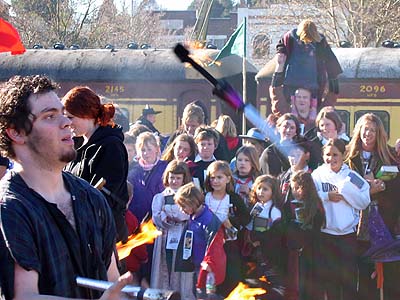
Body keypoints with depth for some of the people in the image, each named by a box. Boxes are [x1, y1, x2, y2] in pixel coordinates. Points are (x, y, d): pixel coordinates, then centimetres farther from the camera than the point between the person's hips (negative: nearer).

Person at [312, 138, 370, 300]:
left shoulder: (351, 176, 2)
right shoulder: (318, 175, 1)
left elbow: (363, 202, -6)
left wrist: (346, 189, -16)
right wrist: (327, 196, -19)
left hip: (348, 232, 0)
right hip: (325, 232, 0)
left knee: (349, 276, 3)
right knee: (328, 274, 11)